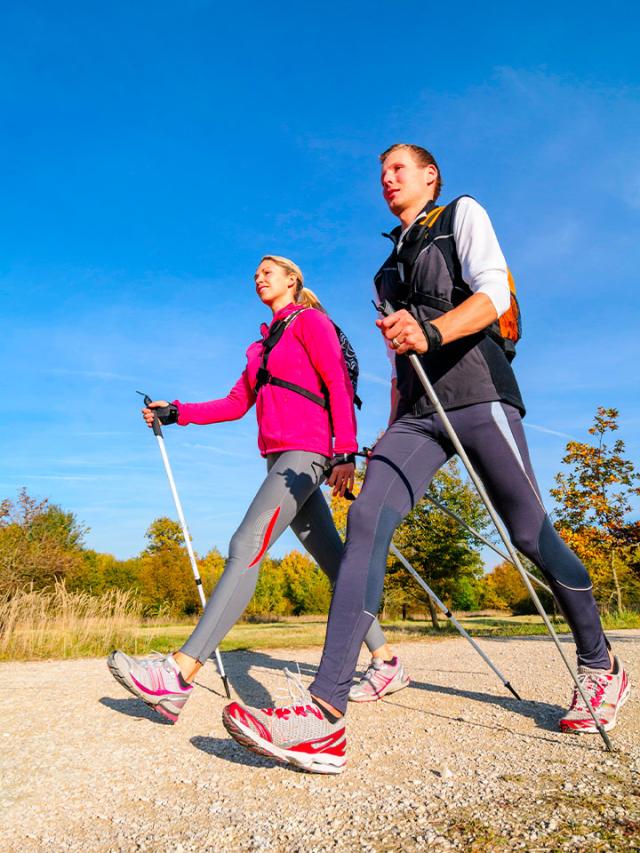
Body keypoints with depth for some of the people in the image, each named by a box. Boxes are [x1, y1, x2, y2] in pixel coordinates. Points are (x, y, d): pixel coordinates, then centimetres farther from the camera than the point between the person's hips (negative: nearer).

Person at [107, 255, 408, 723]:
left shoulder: (309, 320, 5)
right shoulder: (264, 344, 28)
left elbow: (339, 384, -6)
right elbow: (236, 403, 23)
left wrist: (345, 453, -17)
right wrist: (177, 412, 12)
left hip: (305, 450, -9)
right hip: (281, 456, 9)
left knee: (247, 546, -21)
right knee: (334, 560, 5)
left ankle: (178, 675, -26)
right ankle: (386, 663, 12)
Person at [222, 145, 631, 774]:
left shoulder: (462, 215, 13)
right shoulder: (390, 266, 29)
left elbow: (494, 293, -6)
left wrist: (433, 330, -26)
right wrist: (393, 430, 21)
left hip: (477, 392, -5)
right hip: (419, 412, 5)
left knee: (529, 534, -4)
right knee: (367, 519, -18)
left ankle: (601, 667, 23)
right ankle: (326, 714, -26)